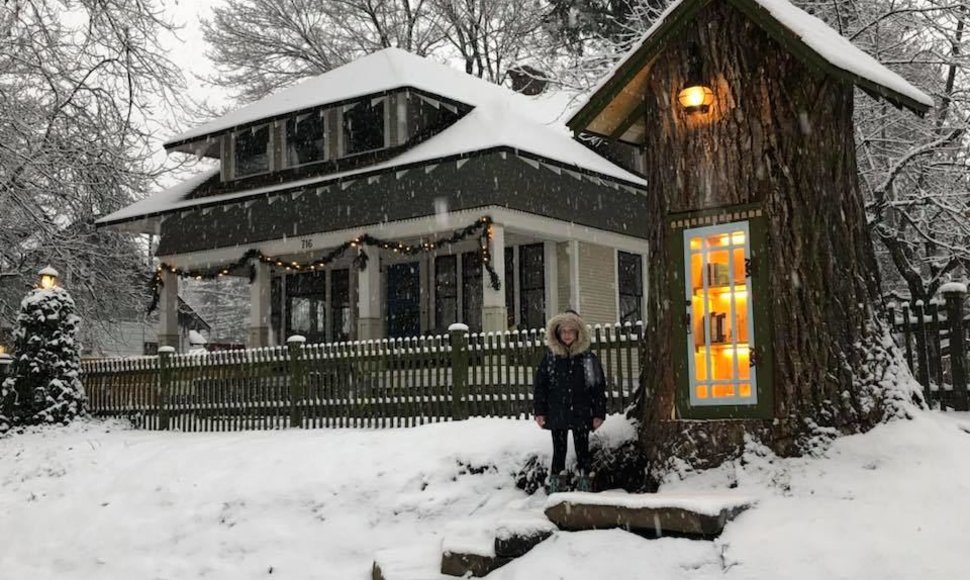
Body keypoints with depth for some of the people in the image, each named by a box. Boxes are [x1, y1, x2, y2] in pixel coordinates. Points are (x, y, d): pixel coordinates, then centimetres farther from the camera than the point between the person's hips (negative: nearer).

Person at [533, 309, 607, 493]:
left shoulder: (588, 358, 0)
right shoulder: (551, 357, 3)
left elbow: (599, 387, 1)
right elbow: (540, 385, 5)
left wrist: (599, 413, -4)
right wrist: (539, 411, -1)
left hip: (581, 414, -1)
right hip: (557, 414, 1)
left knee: (582, 450, 5)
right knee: (559, 450, 7)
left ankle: (584, 485, 13)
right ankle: (555, 485, 12)